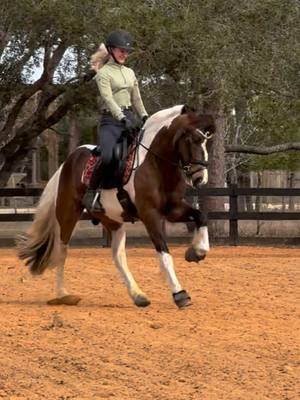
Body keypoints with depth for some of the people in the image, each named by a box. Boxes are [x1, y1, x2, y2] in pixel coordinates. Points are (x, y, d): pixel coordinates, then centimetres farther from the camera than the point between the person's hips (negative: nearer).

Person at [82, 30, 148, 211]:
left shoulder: (130, 72, 18)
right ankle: (91, 194, -14)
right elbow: (108, 99, -14)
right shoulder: (103, 73, -2)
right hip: (112, 120, -7)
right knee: (107, 157, -29)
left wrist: (145, 118, 4)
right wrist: (123, 119, -26)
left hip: (130, 119, 7)